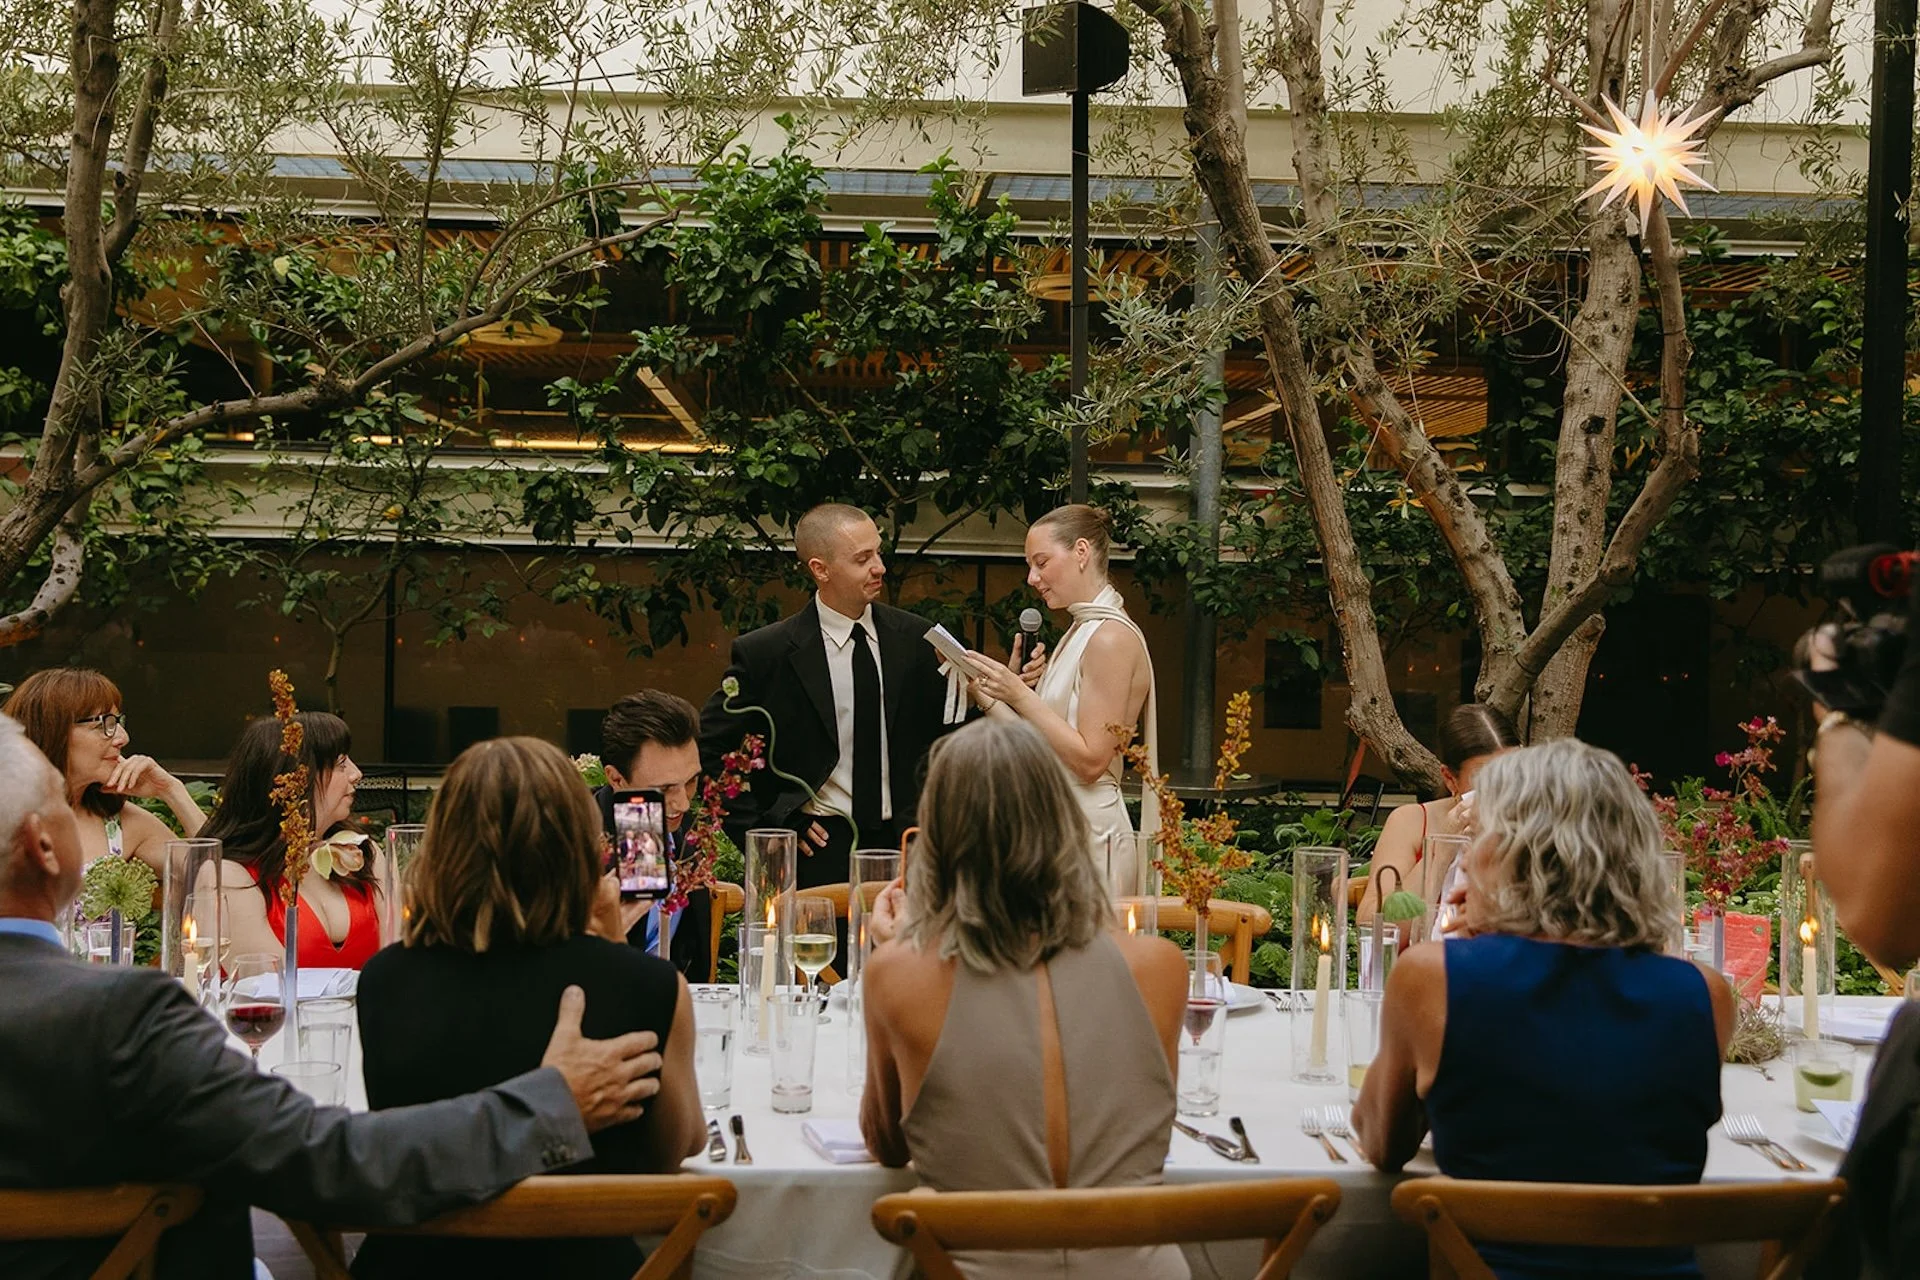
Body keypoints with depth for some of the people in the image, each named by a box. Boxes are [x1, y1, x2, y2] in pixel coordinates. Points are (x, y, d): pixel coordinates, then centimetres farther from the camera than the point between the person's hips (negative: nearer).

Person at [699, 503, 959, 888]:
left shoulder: (915, 638, 4)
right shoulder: (765, 653, -6)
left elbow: (943, 735, 15)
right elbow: (708, 749, -1)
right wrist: (762, 829, -6)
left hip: (905, 843, 3)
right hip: (820, 856, -3)